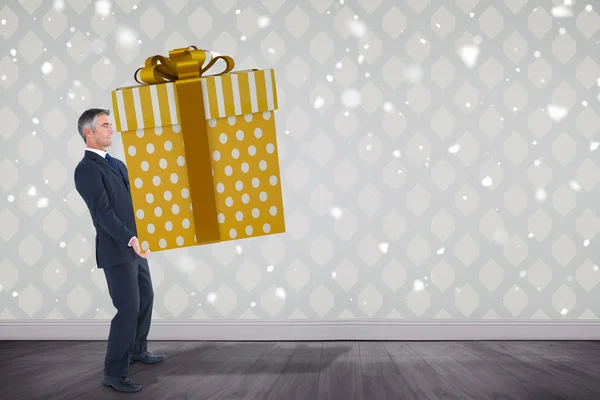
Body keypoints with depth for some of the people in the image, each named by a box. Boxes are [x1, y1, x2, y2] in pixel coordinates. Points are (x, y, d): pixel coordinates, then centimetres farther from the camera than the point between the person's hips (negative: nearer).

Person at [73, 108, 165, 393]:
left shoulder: (116, 164, 13)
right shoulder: (86, 169, -14)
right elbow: (103, 212, -23)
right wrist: (131, 239, -32)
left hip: (133, 246, 9)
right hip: (116, 251, -9)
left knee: (146, 297, 19)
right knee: (128, 309, -6)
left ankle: (137, 350, 39)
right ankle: (114, 373, 7)